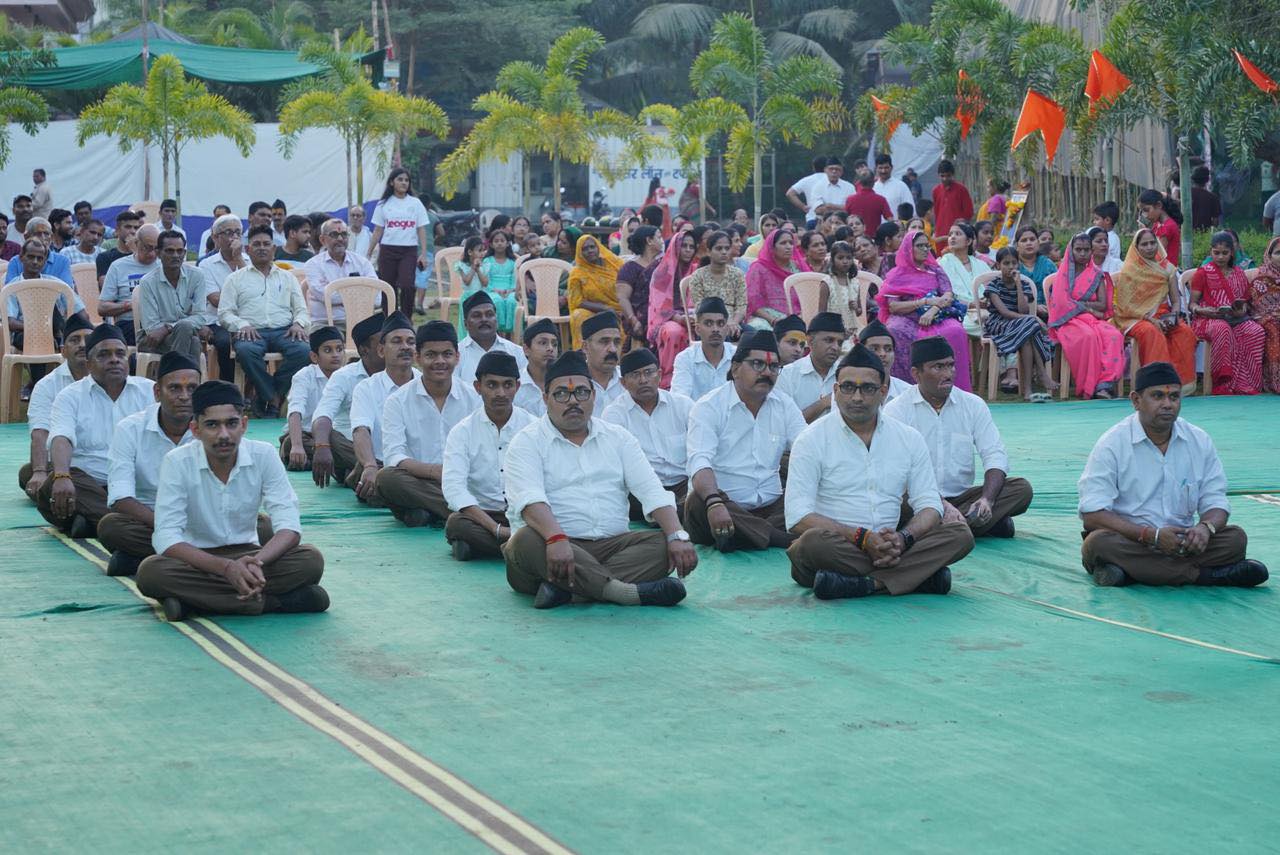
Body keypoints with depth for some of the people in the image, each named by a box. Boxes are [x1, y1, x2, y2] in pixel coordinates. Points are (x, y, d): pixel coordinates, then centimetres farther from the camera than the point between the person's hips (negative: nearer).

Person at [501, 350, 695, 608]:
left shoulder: (617, 438, 17)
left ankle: (564, 586, -34)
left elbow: (651, 491, 6)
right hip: (553, 547, -4)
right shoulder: (527, 442, 4)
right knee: (526, 540, -35)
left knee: (664, 545, -22)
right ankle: (628, 592, -44)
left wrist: (678, 537, -12)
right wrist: (556, 539, -35)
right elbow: (529, 498, -15)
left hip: (612, 545, 4)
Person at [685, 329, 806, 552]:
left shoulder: (785, 406, 11)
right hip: (723, 508, -4)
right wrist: (714, 504, -39)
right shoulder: (708, 407, -3)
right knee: (698, 503, -36)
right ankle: (784, 538, -31)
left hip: (770, 507, 4)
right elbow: (700, 462, -18)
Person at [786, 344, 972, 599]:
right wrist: (862, 538, -20)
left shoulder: (909, 439, 11)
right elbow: (798, 518, -10)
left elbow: (929, 504, 7)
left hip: (889, 547, 4)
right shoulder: (812, 440, -1)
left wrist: (903, 538, -16)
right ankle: (919, 575, -29)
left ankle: (864, 584, -31)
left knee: (960, 534, -18)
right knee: (811, 542, -37)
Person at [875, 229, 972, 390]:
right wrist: (926, 301, -10)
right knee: (896, 332, -37)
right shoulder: (896, 275, 10)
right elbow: (893, 306, -2)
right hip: (906, 319, -2)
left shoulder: (935, 271, 18)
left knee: (955, 331, -32)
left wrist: (932, 311, -16)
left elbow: (949, 296, 4)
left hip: (936, 317, 2)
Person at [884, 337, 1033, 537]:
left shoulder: (973, 405, 7)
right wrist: (941, 505, -29)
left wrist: (987, 500, -20)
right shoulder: (897, 410, -5)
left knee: (1022, 489, -17)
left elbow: (995, 456, 1)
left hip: (962, 497, 4)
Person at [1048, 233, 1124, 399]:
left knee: (1114, 335, -31)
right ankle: (1088, 388, -37)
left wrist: (1078, 303, -3)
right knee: (1089, 336, -38)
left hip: (1093, 319, 3)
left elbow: (1102, 305, 7)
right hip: (1069, 321, -3)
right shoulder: (1064, 274, 11)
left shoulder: (1097, 276, 18)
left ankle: (1105, 383, -42)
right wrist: (1089, 309, -6)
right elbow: (1061, 303, -3)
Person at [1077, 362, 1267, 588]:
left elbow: (1216, 502, 8)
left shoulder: (1199, 441, 6)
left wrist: (1206, 527, -18)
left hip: (1180, 542, 3)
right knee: (1099, 543, -36)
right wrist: (1152, 535, -26)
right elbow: (1092, 516, -15)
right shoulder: (1112, 444, -7)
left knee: (1236, 537, -18)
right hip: (1127, 540, -3)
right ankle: (1205, 575, -29)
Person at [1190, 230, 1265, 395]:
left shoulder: (1239, 274, 18)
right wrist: (1202, 310, -18)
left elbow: (1245, 301, 21)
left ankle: (1247, 385, -29)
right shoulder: (1202, 273, 8)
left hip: (1235, 318, 4)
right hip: (1208, 319, -4)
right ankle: (1225, 382, -41)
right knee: (1222, 329, -40)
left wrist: (1242, 310, -3)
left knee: (1257, 332, -28)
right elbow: (1192, 304, 5)